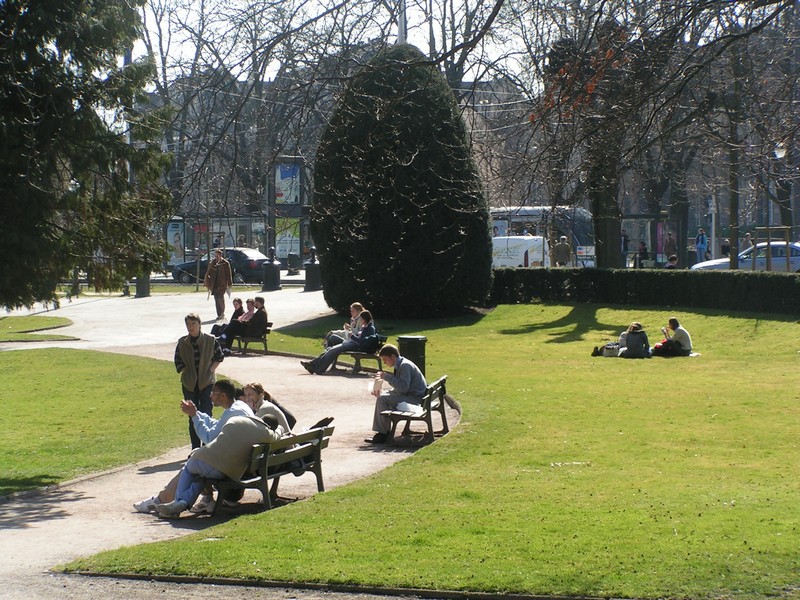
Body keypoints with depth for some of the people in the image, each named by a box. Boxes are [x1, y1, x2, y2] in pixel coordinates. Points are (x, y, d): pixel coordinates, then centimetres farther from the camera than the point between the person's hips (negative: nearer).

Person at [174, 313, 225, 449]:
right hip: (189, 384, 2)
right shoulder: (182, 343, 2)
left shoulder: (210, 340, -4)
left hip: (207, 383, -2)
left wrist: (210, 370, -5)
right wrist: (187, 373, -2)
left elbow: (219, 357, 5)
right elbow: (178, 362, 8)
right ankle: (195, 449, 15)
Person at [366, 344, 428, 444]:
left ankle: (383, 434, -12)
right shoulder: (399, 365, 13)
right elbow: (400, 388, 18)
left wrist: (386, 377, -21)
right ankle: (380, 430, 10)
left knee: (382, 399, -19)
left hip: (416, 398, -11)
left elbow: (403, 388, -28)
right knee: (381, 395, 14)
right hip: (409, 394, 11)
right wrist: (380, 391, 4)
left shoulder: (405, 366, -18)